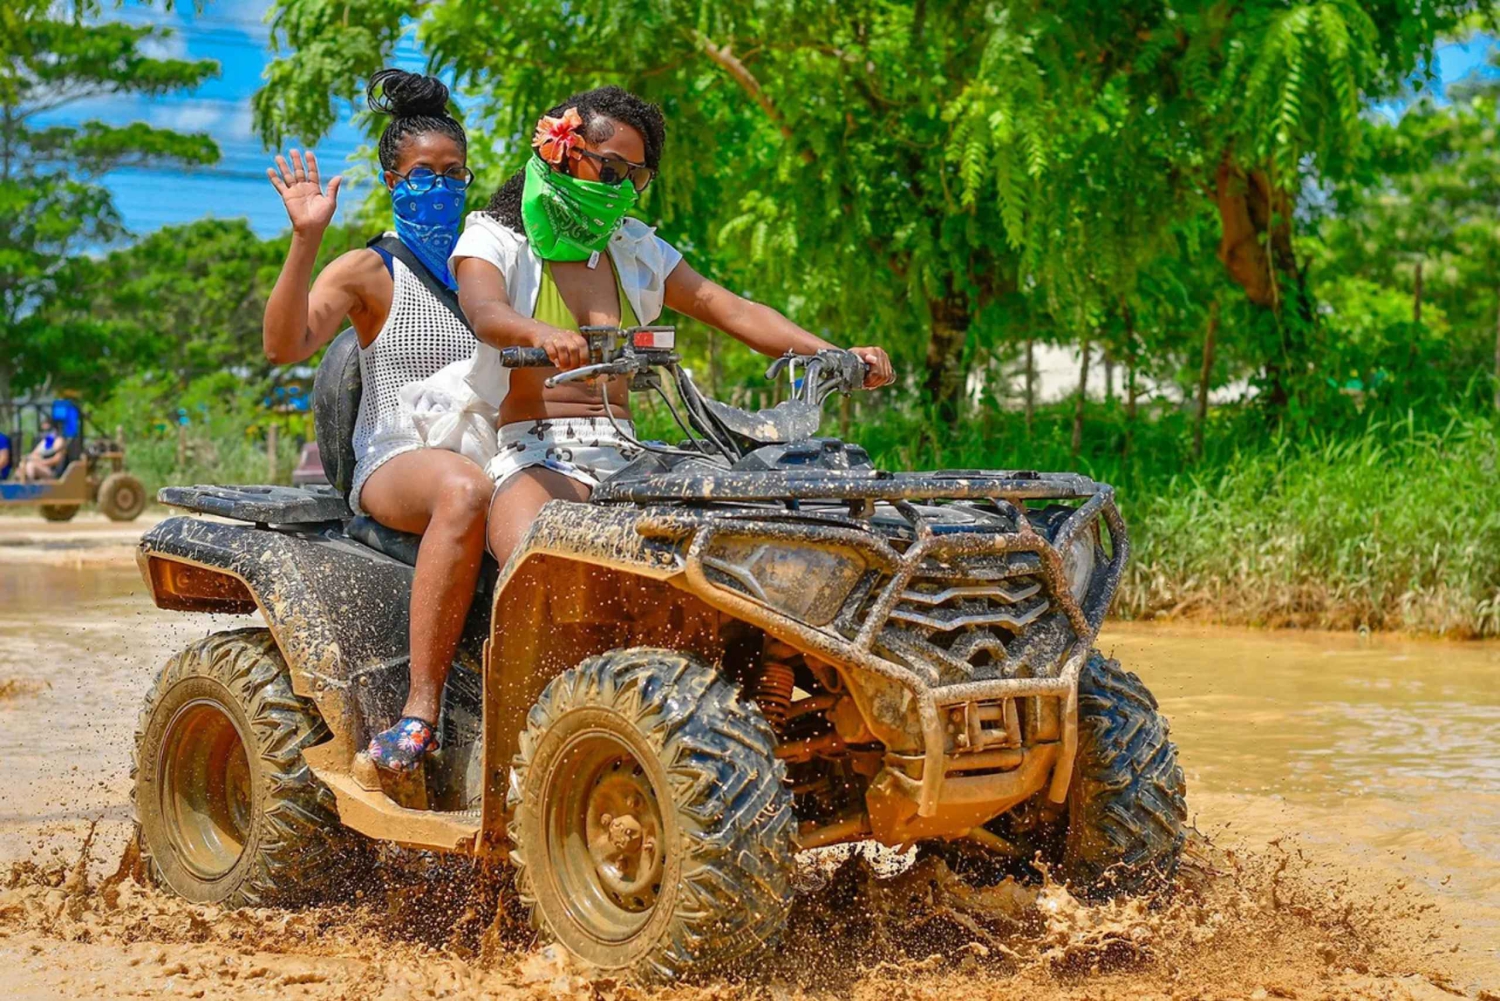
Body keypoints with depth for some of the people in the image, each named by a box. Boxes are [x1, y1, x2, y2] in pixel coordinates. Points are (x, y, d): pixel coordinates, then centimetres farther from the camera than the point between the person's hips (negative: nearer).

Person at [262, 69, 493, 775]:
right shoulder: (369, 273, 6)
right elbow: (286, 346, -10)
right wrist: (305, 240, -19)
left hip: (494, 451, 4)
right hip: (397, 459, -4)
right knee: (464, 490, -41)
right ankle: (421, 706, -41)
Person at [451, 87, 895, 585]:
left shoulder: (637, 248, 22)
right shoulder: (493, 239, 7)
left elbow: (736, 311, 14)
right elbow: (485, 313, -16)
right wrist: (542, 334, -41)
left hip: (624, 457, 5)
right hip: (535, 459, -5)